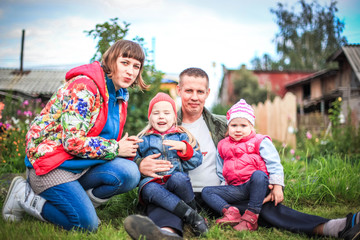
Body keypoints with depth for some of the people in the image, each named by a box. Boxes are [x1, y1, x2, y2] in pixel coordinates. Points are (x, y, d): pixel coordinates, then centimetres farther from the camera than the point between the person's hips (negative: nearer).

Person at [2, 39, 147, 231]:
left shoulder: (121, 95, 9)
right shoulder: (83, 87, -19)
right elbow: (73, 142, -25)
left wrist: (126, 145, -5)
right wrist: (116, 149, -17)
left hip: (81, 165, 8)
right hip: (50, 162, -7)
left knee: (129, 172, -18)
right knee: (87, 224, -15)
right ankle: (23, 195, 2)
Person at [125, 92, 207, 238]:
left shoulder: (182, 136, 18)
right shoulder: (144, 139, 19)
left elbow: (196, 161, 10)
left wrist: (185, 148, -5)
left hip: (175, 180, 0)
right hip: (152, 180, 1)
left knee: (179, 178, -36)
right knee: (149, 188, -36)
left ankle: (194, 211, -15)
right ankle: (192, 217, -35)